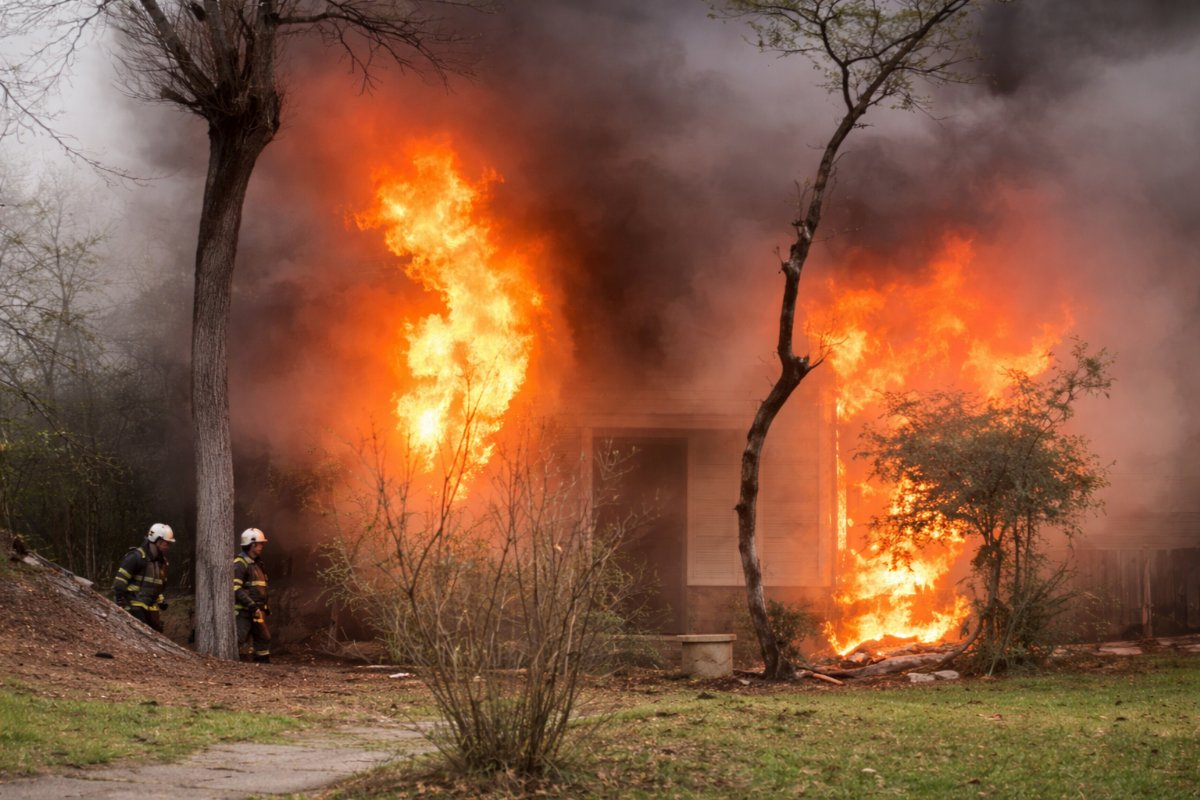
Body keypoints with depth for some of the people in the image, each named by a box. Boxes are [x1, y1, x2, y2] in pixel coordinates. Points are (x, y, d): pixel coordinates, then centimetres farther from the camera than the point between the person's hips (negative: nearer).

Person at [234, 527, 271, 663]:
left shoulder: (256, 563, 18)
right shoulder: (240, 564, -13)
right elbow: (235, 588, -22)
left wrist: (265, 605, 22)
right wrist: (251, 605, -25)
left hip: (256, 611, 10)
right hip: (243, 611, -9)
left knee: (263, 639, 13)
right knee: (238, 638, -15)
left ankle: (264, 663, 21)